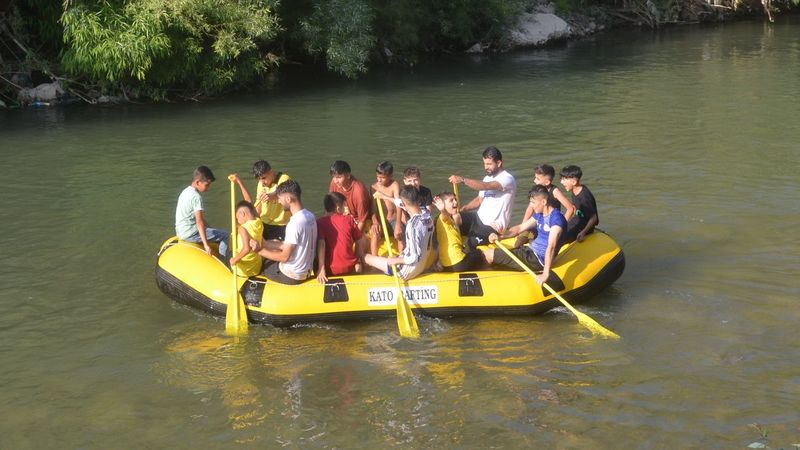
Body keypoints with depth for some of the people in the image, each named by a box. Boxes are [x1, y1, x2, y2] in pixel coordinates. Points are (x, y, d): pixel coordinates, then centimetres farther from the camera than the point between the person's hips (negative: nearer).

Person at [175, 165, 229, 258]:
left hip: (181, 232, 10)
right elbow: (199, 221, -27)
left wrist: (209, 227, 21)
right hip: (191, 234, -10)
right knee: (224, 235, -8)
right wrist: (206, 244, -32)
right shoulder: (196, 197, -18)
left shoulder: (186, 191, 11)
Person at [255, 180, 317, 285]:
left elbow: (285, 256, -22)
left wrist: (260, 251, -11)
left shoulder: (295, 223, -27)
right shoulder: (309, 216, 1)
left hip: (290, 276, -8)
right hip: (306, 272, 8)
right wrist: (263, 243, 6)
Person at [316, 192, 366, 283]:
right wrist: (358, 262, 17)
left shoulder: (320, 223, -5)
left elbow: (321, 244, -17)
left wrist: (321, 269, -20)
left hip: (330, 270, -1)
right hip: (350, 268, 1)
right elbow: (360, 241, 6)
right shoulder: (349, 220, 1)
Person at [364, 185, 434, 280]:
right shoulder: (426, 214, -7)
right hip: (422, 265, 8)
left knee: (367, 257, 4)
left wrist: (395, 261, -15)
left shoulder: (413, 224, -31)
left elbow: (415, 258, -30)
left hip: (407, 271, -8)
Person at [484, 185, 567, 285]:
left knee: (489, 255, -9)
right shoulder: (539, 214, 10)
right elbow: (520, 228, 18)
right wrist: (500, 236, 1)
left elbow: (551, 247, -30)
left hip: (537, 260, -10)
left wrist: (545, 274, -38)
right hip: (529, 250, 10)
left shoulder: (556, 218, -20)